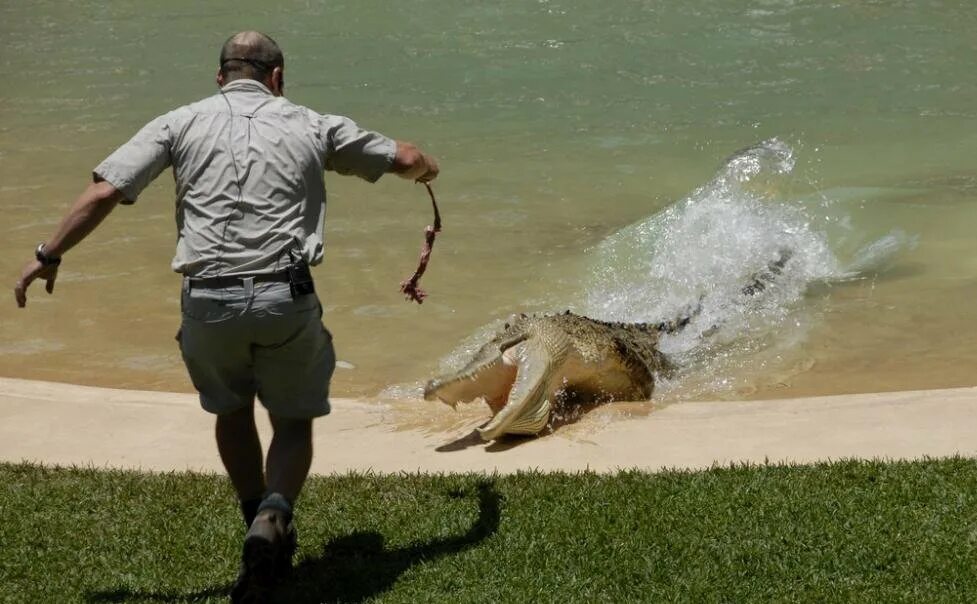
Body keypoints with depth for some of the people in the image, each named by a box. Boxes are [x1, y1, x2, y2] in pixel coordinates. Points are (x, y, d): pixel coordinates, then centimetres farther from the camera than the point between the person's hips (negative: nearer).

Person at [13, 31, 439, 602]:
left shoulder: (181, 122, 11)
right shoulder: (310, 125, 13)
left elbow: (104, 192, 2)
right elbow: (405, 159, 23)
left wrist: (49, 255, 13)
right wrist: (426, 166, 47)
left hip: (208, 299, 1)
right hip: (286, 297, -1)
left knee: (232, 410, 27)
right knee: (295, 421, 17)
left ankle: (266, 531, 28)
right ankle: (274, 514, -10)